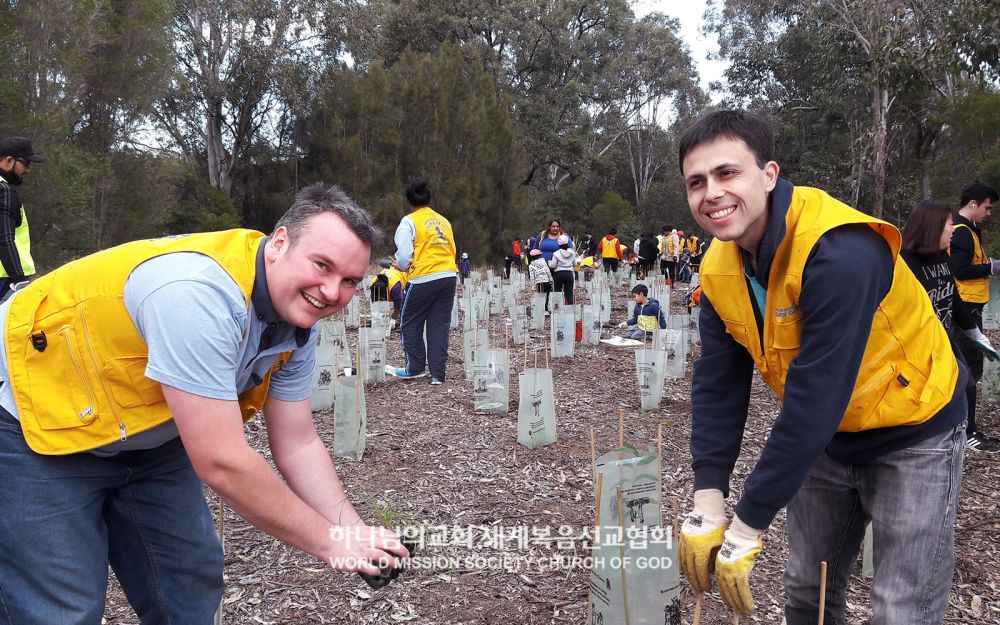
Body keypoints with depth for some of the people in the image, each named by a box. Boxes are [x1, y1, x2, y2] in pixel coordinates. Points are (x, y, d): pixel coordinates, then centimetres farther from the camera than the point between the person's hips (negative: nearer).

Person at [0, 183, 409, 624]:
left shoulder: (297, 323, -9)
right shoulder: (201, 293, -36)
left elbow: (297, 445, -2)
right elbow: (222, 463, -34)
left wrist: (355, 536, -14)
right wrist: (329, 542, -23)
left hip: (147, 434, 8)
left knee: (192, 586, 10)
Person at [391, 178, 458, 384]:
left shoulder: (409, 221, -3)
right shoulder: (444, 221, 15)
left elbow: (404, 254, -9)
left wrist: (403, 266, 13)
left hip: (424, 278, -5)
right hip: (449, 276, 6)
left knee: (410, 322, 12)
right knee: (440, 325, 9)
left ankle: (415, 367, 17)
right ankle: (437, 373, 8)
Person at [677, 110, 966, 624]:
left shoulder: (839, 252, -33)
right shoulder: (719, 268, -9)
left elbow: (813, 400, -34)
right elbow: (717, 384, -8)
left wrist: (747, 527, -29)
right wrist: (708, 503, -16)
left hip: (912, 434, -6)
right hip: (827, 440, 6)